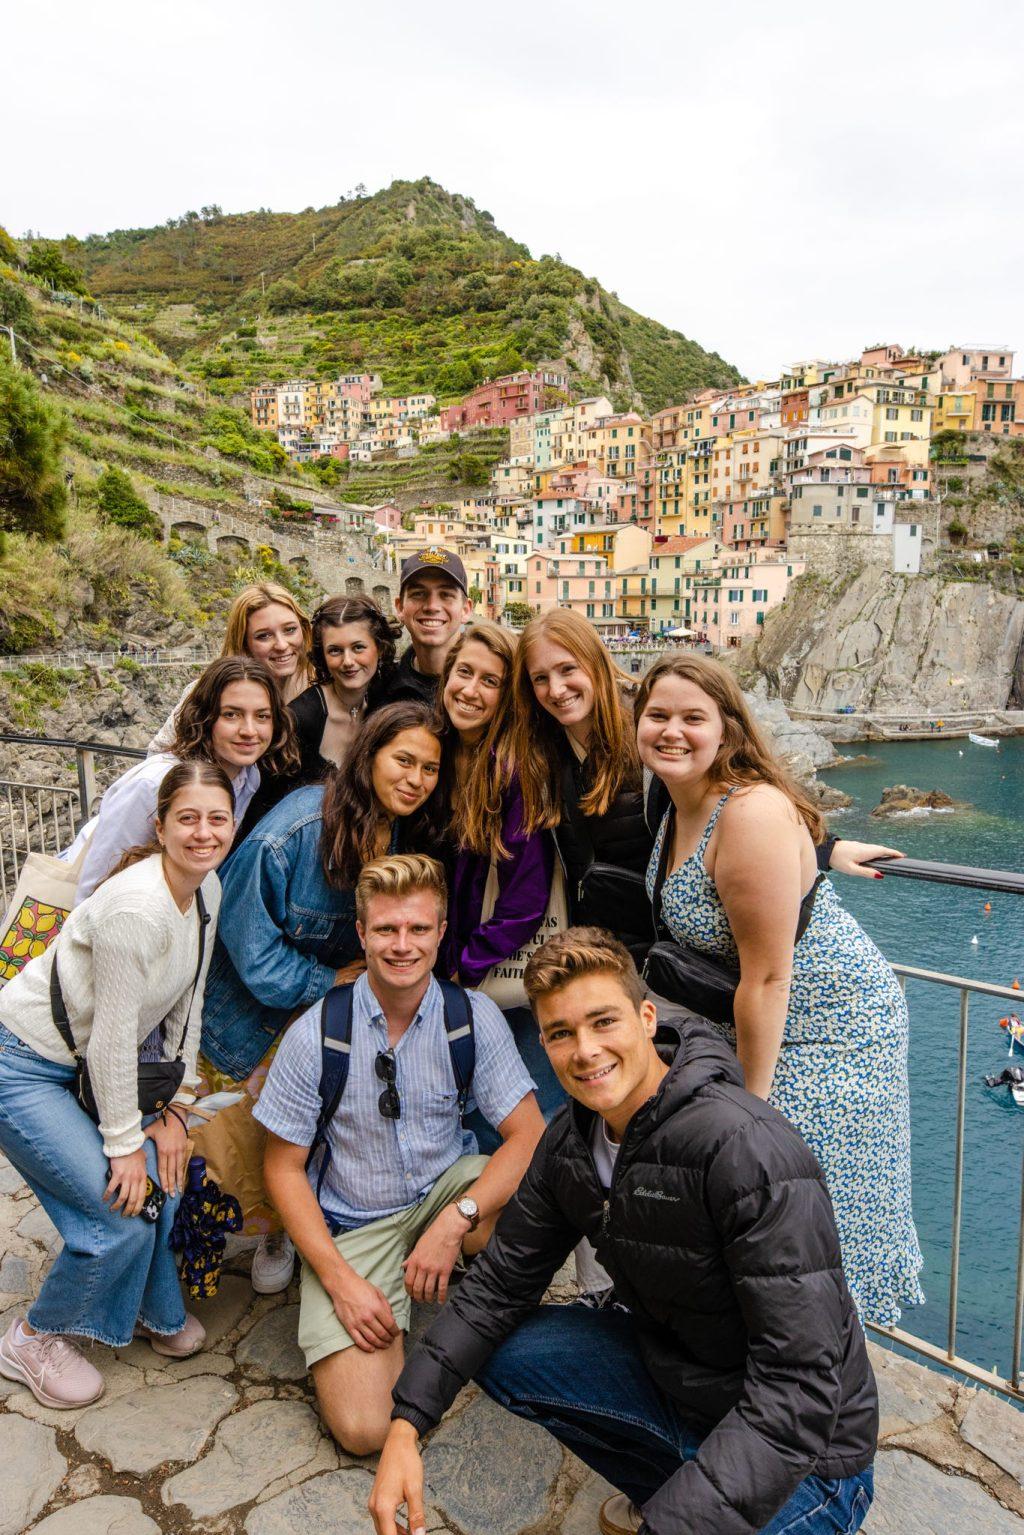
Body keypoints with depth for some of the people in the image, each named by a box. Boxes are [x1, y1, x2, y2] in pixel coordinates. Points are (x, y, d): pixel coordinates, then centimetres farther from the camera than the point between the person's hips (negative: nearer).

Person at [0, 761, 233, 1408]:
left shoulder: (207, 889, -6)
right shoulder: (137, 905, -32)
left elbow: (187, 1006, 2)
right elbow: (114, 1036, -25)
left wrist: (177, 1108, 1)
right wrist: (124, 1142, -15)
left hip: (91, 1063, 8)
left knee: (163, 1178, 2)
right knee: (122, 1210, -10)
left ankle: (156, 1311, 31)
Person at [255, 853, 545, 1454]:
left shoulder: (474, 1017, -11)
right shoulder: (315, 1034, -14)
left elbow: (531, 1137, -14)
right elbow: (284, 1166, -6)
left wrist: (457, 1219, -28)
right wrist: (339, 1278, -15)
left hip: (446, 1189, 2)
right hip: (352, 1227, -1)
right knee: (364, 1428, -19)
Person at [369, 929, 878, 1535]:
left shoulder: (747, 1147, -30)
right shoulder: (570, 1141, -5)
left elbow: (801, 1385, -31)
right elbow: (501, 1281, 2)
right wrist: (406, 1425, -9)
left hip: (804, 1455, -7)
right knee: (497, 1352, 2)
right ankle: (663, 1485, 15)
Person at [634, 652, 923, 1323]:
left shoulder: (754, 813, -28)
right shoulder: (676, 806, 0)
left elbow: (767, 977, -25)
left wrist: (752, 1101, -18)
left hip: (829, 1027, -8)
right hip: (746, 1016, 8)